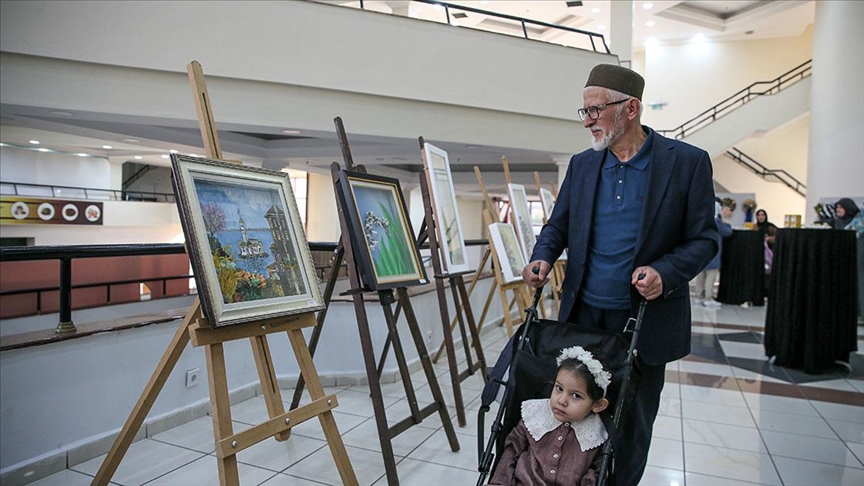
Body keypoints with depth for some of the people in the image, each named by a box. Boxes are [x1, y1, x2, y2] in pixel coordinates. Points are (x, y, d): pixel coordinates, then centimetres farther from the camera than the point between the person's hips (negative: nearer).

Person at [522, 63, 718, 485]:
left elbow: (703, 240, -4)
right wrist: (543, 259, -8)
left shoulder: (688, 162, -6)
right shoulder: (582, 164, 5)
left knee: (633, 423, 13)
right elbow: (558, 225, 12)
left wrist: (665, 273, -22)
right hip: (583, 315, 3)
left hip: (645, 320, -2)